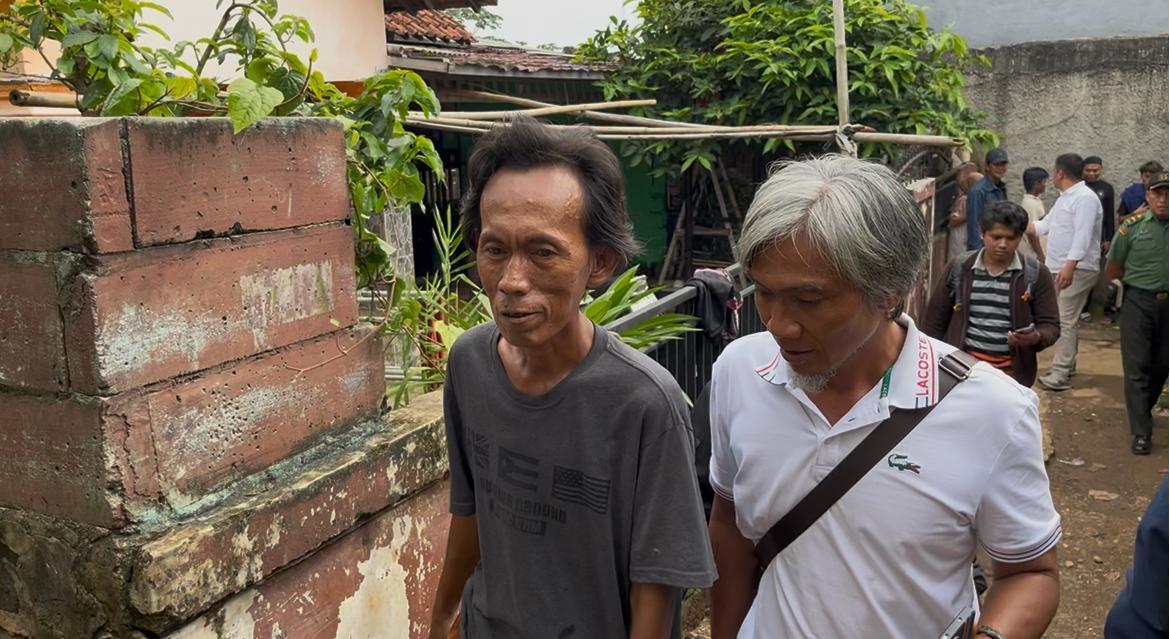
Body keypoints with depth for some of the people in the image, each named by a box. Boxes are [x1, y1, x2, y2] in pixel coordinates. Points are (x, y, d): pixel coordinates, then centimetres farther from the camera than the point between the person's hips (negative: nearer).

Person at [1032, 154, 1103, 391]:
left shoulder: (1085, 198, -15)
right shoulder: (1065, 198, 18)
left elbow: (1082, 236, -25)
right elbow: (1044, 226, 26)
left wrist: (1070, 266, -33)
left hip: (1076, 270, -10)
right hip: (1059, 269, 10)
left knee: (1065, 321, -13)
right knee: (1063, 319, 16)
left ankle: (1061, 374, -14)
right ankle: (1065, 364, 26)